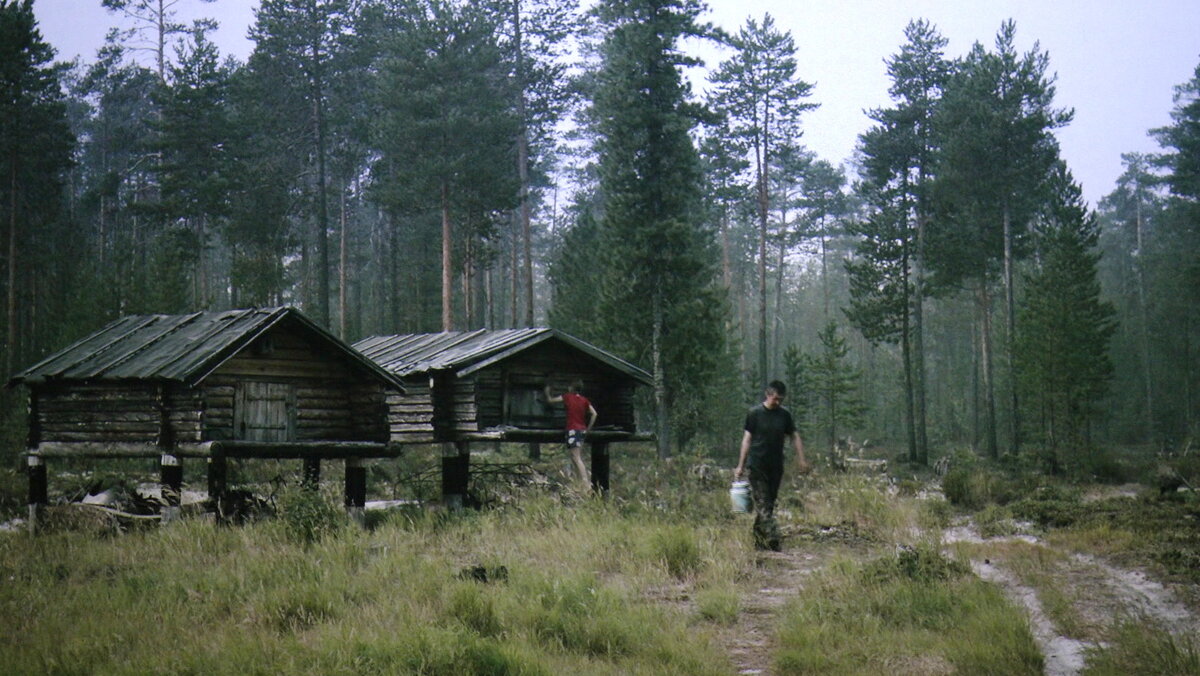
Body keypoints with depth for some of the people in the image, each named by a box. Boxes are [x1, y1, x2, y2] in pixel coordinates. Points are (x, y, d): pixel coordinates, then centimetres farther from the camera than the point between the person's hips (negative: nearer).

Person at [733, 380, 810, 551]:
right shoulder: (755, 413, -3)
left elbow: (795, 436, 13)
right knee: (763, 504, -11)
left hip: (776, 466, 4)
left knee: (769, 504, 8)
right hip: (758, 466, -4)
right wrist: (740, 465, -3)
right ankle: (773, 540, -18)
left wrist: (801, 460, 2)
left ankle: (759, 540, 16)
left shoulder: (785, 415, 8)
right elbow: (747, 439, -1)